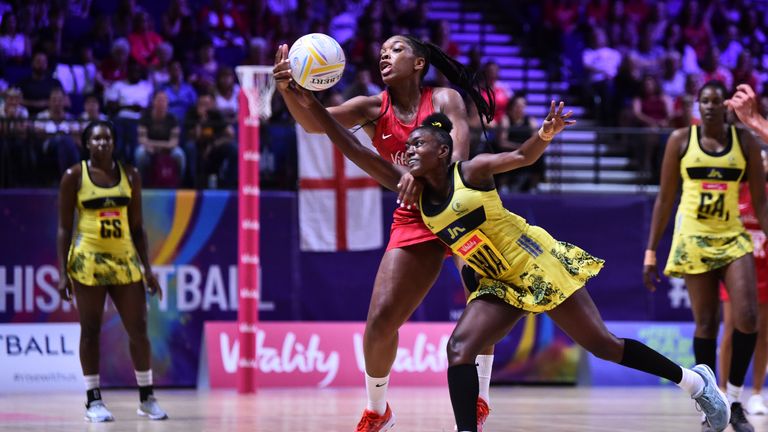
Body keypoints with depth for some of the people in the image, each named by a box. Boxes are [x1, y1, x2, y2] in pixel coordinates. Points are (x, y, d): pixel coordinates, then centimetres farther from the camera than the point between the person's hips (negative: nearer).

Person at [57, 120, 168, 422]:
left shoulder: (129, 175, 8)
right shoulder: (74, 176, -1)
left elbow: (137, 227, 12)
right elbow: (64, 228, -1)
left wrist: (147, 268, 6)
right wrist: (62, 272, -7)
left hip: (124, 260, 3)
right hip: (88, 261, -3)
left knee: (138, 329, 3)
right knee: (90, 331, 1)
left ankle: (147, 397, 14)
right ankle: (93, 401, 6)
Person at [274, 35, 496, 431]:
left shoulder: (444, 100, -7)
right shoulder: (373, 109, -2)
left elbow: (458, 156, -23)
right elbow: (315, 122, -19)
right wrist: (288, 91, -40)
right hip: (412, 223, 2)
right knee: (379, 322, -7)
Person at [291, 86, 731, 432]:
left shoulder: (471, 172, -15)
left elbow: (523, 157, -27)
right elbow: (359, 154, -7)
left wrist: (544, 136, -50)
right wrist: (316, 108, -15)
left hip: (538, 264, -6)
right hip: (500, 285, 6)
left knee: (603, 343, -2)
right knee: (459, 349, -16)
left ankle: (696, 380, 13)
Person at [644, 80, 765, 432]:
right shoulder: (680, 140, 1)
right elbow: (665, 198, 4)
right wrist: (651, 252, 2)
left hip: (733, 238, 1)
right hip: (693, 241, -1)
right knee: (706, 324, -2)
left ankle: (733, 402, 3)